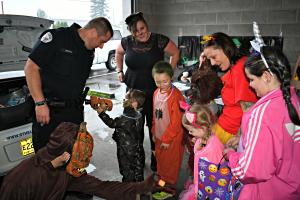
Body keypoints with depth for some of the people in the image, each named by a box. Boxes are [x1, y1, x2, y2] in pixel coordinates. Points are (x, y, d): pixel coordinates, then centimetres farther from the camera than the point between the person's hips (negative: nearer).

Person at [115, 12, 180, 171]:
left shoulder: (159, 40, -10)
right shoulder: (127, 42, -1)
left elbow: (175, 53, 3)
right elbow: (118, 53, 20)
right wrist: (120, 71, 11)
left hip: (155, 92, -3)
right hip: (133, 91, 3)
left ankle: (155, 157, 25)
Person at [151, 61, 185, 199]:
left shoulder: (175, 96, -22)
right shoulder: (156, 93, 2)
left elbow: (176, 122, -20)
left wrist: (167, 139, -15)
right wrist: (154, 132, 12)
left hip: (172, 138, -7)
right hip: (160, 136, 7)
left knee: (170, 163, 10)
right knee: (160, 159, 22)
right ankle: (161, 181, 44)